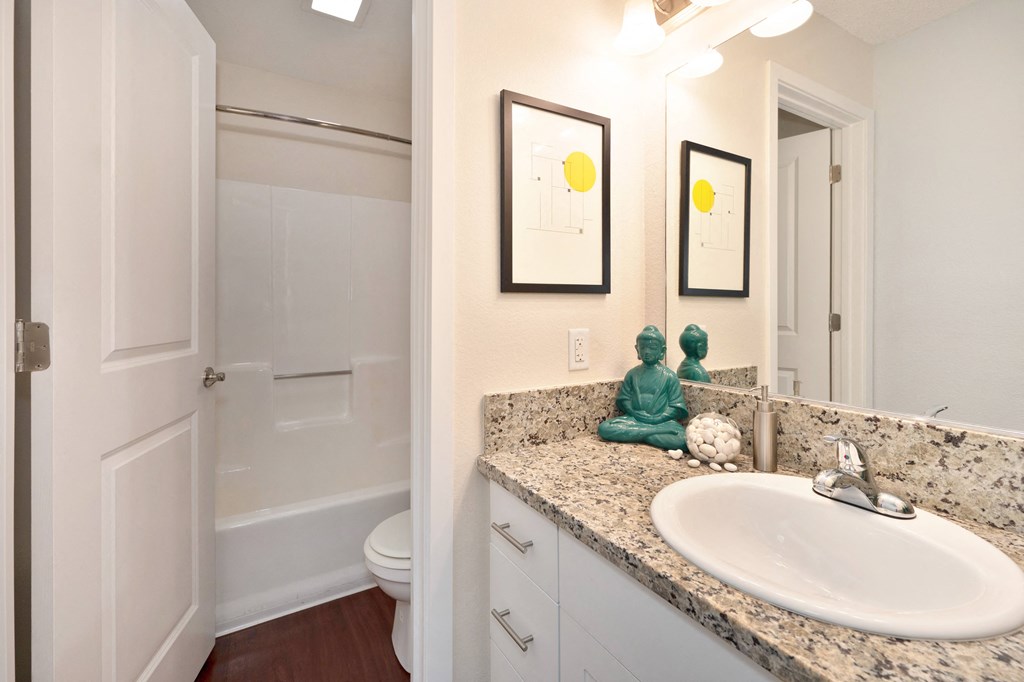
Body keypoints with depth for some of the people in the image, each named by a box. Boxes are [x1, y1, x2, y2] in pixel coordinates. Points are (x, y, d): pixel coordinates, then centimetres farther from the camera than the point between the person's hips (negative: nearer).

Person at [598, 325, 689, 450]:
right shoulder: (632, 374, 11)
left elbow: (676, 407, 0)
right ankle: (658, 431, -23)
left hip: (662, 421, -3)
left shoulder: (670, 376, 3)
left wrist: (658, 418, -15)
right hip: (634, 419, 3)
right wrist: (634, 412, -11)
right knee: (603, 428, -26)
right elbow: (624, 399, 9)